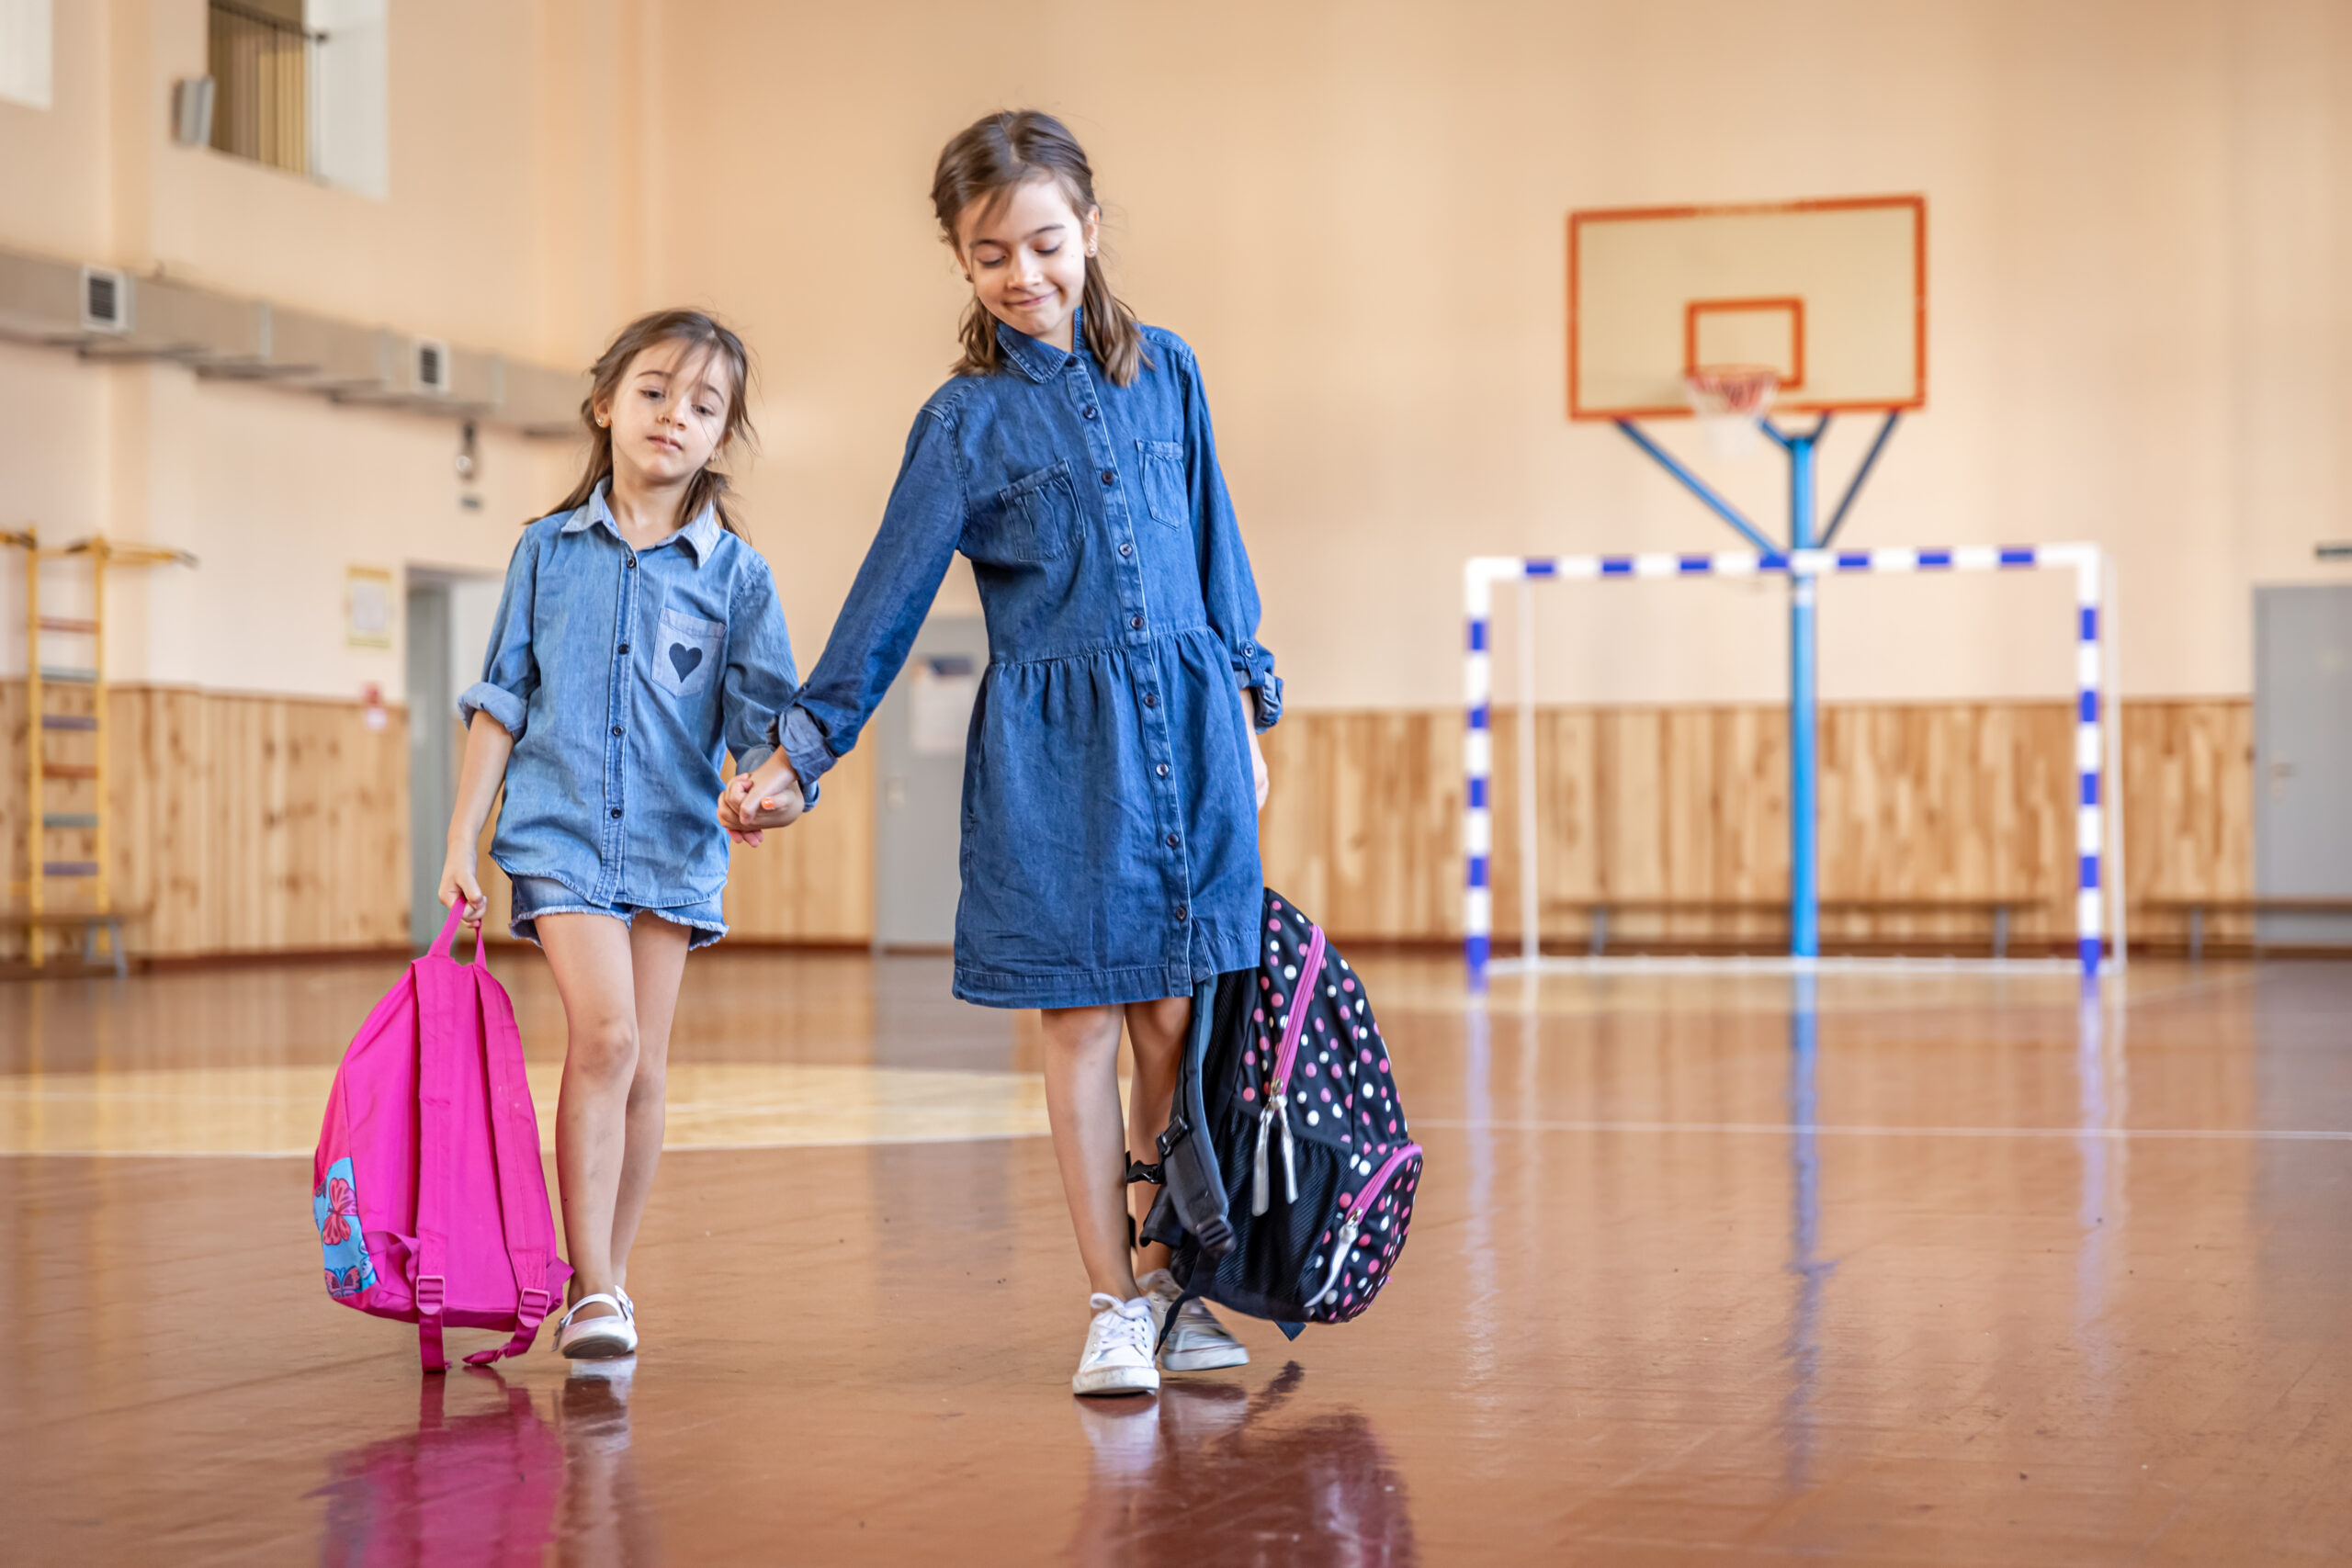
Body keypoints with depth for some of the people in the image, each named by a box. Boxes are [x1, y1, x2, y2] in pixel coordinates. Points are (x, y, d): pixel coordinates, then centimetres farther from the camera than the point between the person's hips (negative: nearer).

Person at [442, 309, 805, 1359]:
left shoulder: (735, 574, 3)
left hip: (674, 842, 2)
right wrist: (462, 844, 3)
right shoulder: (549, 551, 5)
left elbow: (763, 719, -1)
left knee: (641, 1066, 5)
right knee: (605, 1033, -17)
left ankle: (606, 1282, 19)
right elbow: (500, 706, 7)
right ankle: (592, 1290, -12)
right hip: (559, 831, -1)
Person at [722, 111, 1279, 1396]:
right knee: (1084, 1025, 0)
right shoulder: (966, 421, 0)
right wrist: (796, 752, -4)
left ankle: (1167, 1277, 16)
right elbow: (888, 599, 0)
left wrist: (1246, 714, 16)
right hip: (1051, 746, -2)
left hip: (1185, 728, 2)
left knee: (1177, 1022, 3)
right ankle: (1112, 1304, 7)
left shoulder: (1163, 372, 8)